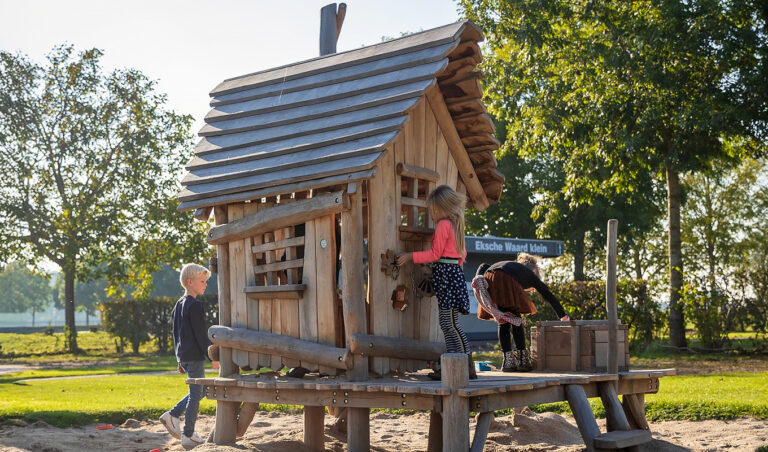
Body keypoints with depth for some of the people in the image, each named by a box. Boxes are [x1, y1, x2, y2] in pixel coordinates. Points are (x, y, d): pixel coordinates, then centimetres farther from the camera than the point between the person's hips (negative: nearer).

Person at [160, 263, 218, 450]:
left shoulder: (179, 304, 14)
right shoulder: (194, 305, -15)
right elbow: (201, 333, -19)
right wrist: (211, 353, -16)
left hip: (183, 355, 9)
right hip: (195, 356, -9)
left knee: (198, 390, 20)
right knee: (196, 394, -2)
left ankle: (172, 415, 14)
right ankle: (188, 436, 2)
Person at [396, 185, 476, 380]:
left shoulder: (443, 224, -11)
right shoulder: (456, 224, 16)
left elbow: (435, 253, -14)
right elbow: (462, 253, 22)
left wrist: (410, 256, -10)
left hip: (445, 272, -10)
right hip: (454, 271, 10)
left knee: (450, 323, -8)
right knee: (447, 323, 9)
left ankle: (468, 368, -7)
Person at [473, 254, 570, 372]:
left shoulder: (511, 265, 42)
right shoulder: (531, 274, 31)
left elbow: (484, 266, 27)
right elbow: (549, 296, 30)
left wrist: (477, 279, 10)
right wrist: (563, 317, 37)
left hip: (488, 278, 5)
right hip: (506, 282, -4)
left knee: (503, 323, 14)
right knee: (516, 320, 10)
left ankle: (508, 362, 11)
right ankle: (522, 361, 9)